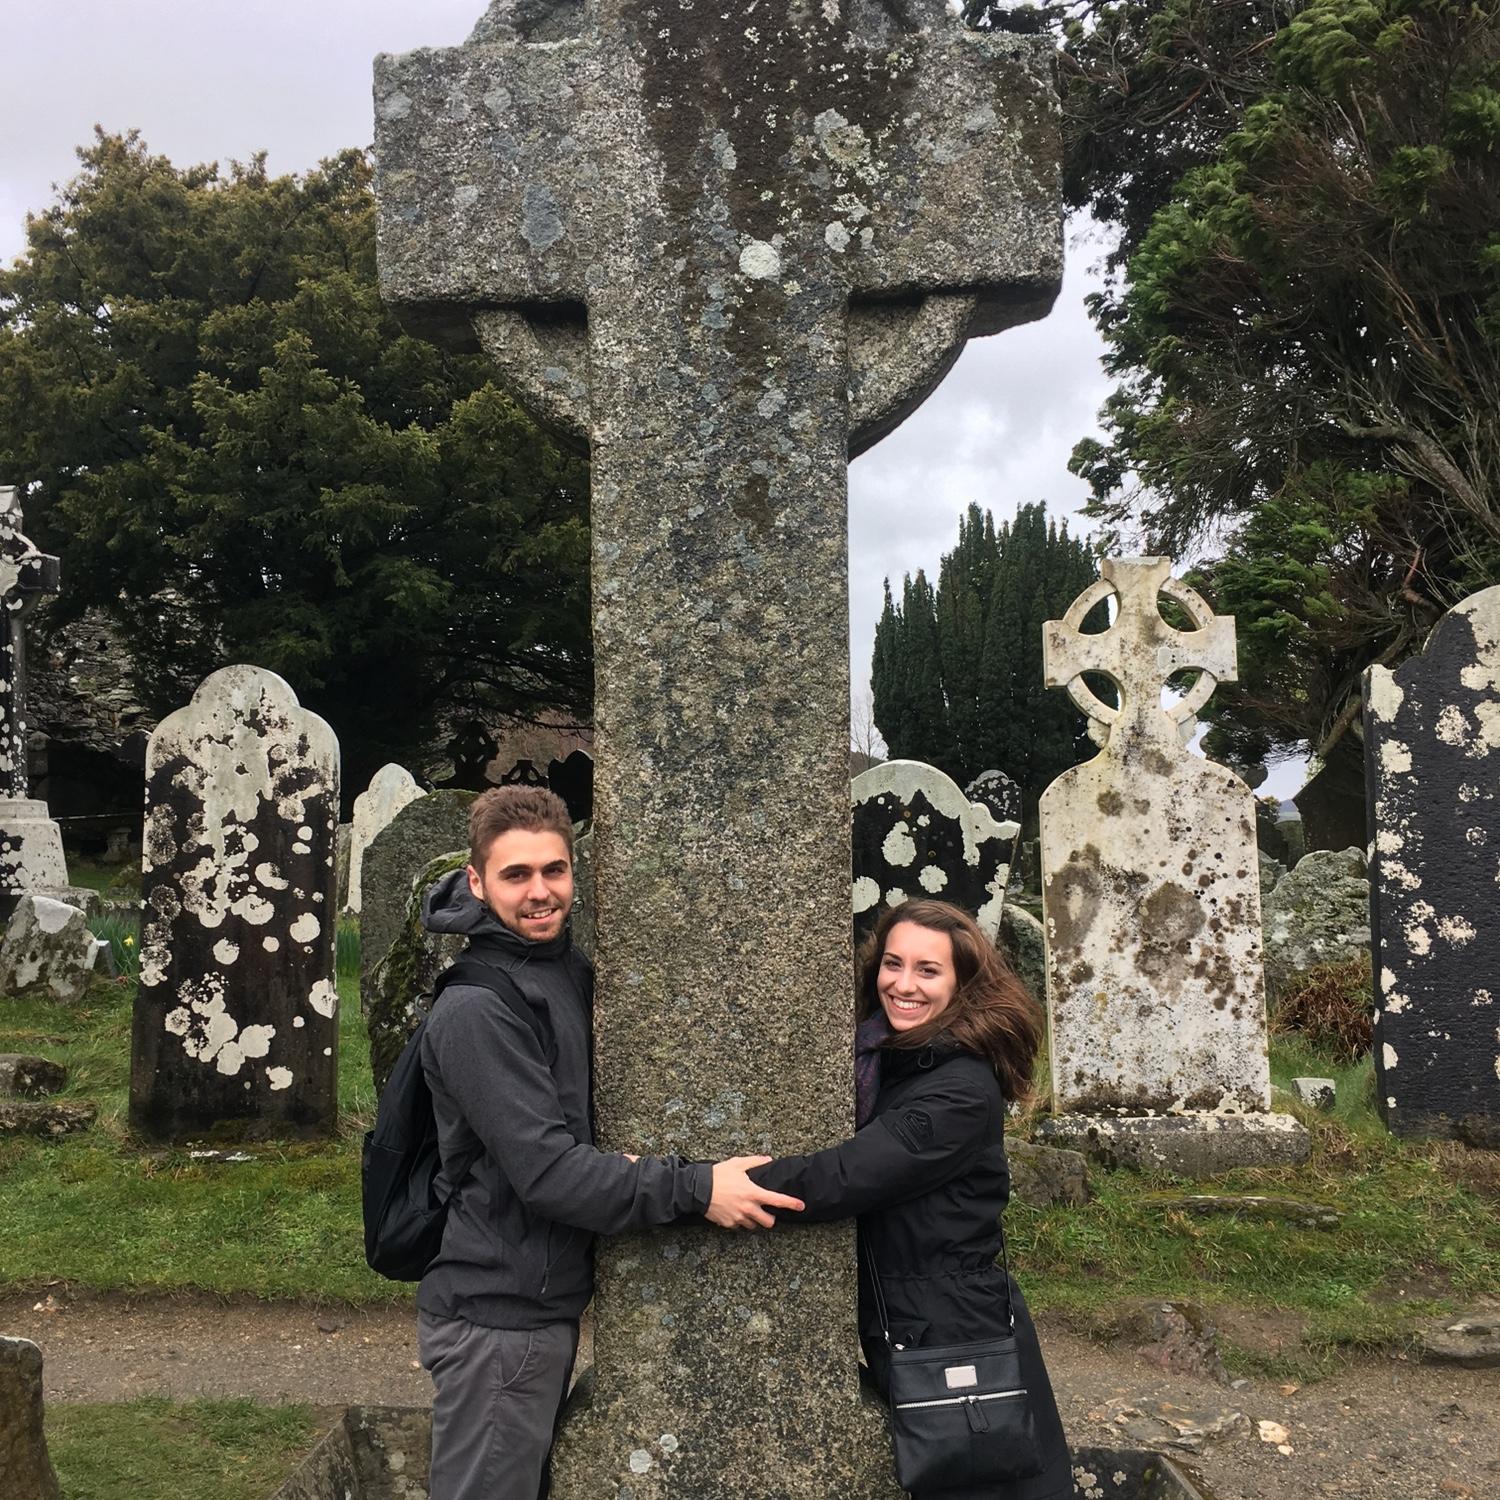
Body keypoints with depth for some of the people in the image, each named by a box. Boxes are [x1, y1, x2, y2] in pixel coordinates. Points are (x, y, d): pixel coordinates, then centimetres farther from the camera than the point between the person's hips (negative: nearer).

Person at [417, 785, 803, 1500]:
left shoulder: (571, 968, 8)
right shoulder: (476, 1009, -20)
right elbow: (545, 1170, -25)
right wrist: (694, 1188, -23)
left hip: (546, 1299, 9)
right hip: (497, 1315, -9)